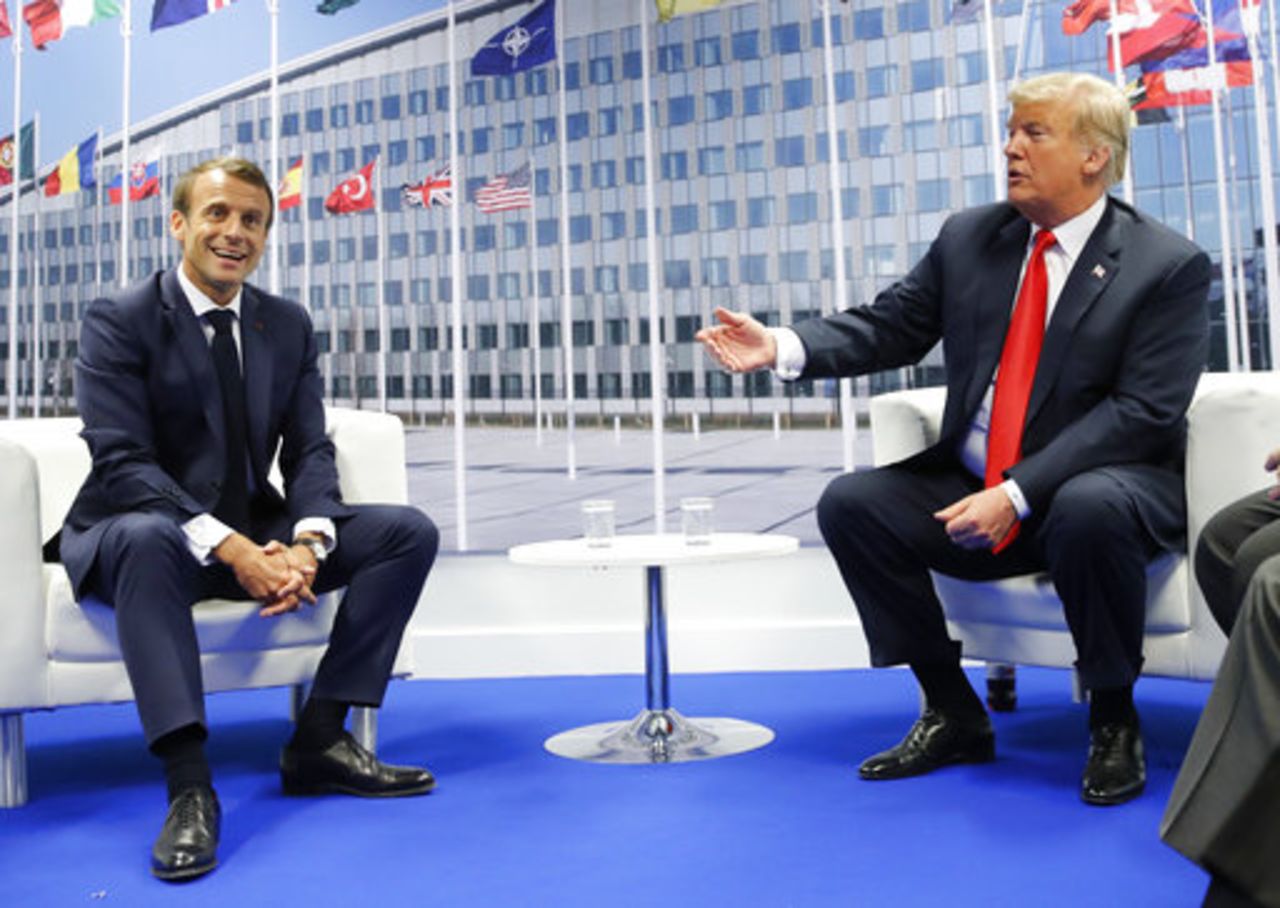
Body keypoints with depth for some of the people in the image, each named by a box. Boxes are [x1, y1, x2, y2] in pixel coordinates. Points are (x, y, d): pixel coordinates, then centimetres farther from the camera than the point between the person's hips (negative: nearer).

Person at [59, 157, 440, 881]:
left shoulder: (289, 325, 8)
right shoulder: (119, 322, -8)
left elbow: (310, 450, 1)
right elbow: (122, 462, -18)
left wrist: (307, 543, -21)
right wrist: (229, 548, -31)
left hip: (256, 532, 5)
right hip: (137, 533, -5)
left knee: (409, 530, -12)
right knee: (145, 536, -40)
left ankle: (320, 740, -14)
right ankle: (189, 787, -40)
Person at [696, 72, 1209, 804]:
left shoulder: (1170, 266, -8)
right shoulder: (969, 238, 6)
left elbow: (1142, 411, -17)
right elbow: (888, 328, 2)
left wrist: (1017, 494, -27)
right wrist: (782, 346, -18)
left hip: (1106, 488, -5)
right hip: (972, 487, 5)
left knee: (1088, 510, -38)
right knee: (851, 503, -15)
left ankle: (1114, 720, -10)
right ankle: (954, 715, -1)